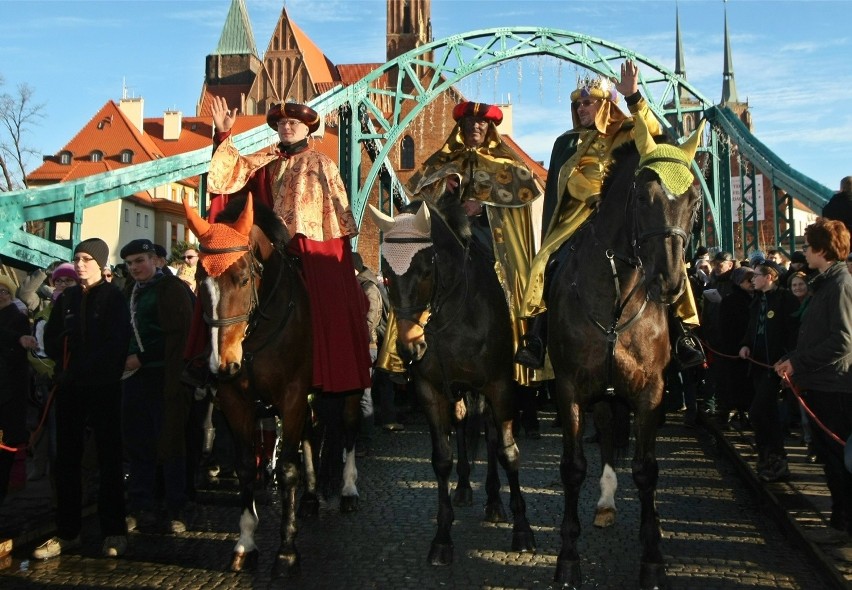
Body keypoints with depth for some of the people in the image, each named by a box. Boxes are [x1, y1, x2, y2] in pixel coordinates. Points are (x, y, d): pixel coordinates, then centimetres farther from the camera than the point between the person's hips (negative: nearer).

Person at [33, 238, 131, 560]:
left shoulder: (113, 297, -3)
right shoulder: (66, 298, 11)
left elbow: (116, 343, -11)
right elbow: (51, 339, 11)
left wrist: (81, 366, -14)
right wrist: (65, 363, -6)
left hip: (103, 386, -5)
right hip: (70, 387, 5)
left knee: (108, 457, 1)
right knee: (66, 458, 6)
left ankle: (114, 531, 8)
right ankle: (67, 531, 14)